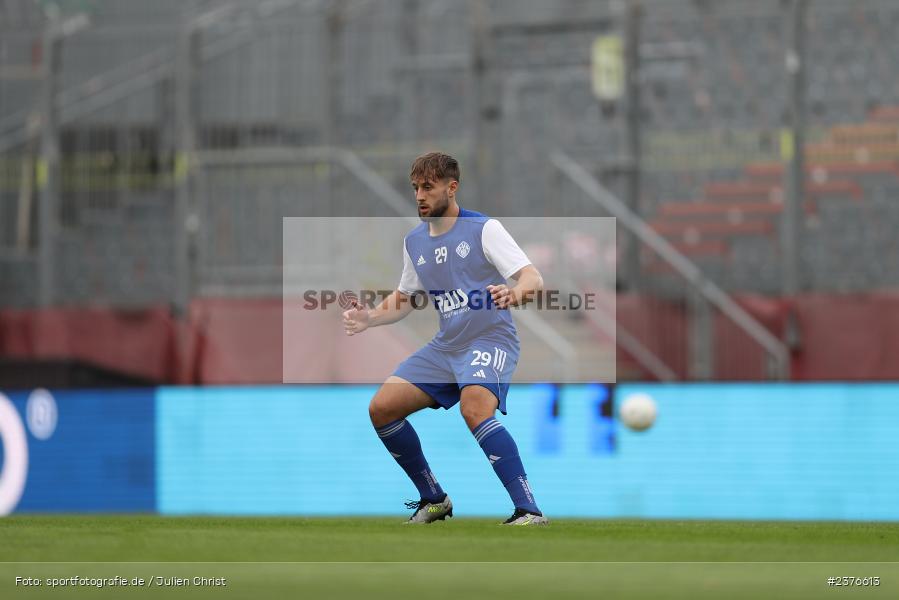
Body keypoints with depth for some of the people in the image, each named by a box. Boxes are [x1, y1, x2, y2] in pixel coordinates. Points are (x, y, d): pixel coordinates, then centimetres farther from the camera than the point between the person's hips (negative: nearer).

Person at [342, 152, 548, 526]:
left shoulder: (484, 229, -10)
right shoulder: (414, 242, 10)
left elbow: (533, 279, -18)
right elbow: (403, 299, 24)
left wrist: (516, 292, -41)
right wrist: (369, 318, 4)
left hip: (490, 339, -8)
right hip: (446, 345, 8)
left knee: (474, 408, -34)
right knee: (381, 408, 0)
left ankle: (529, 511, -35)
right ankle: (434, 500, 16)